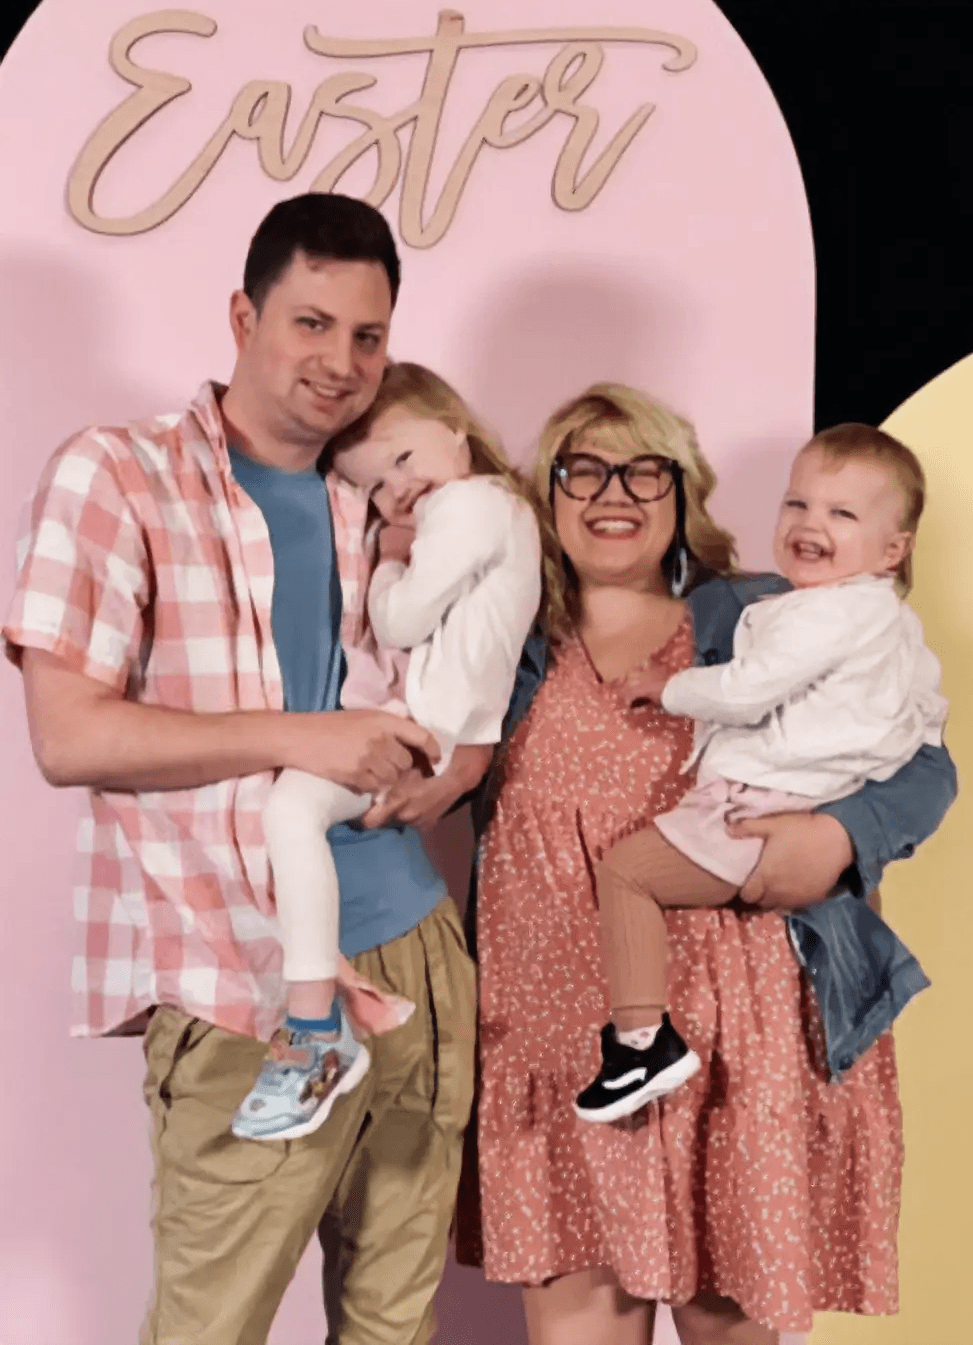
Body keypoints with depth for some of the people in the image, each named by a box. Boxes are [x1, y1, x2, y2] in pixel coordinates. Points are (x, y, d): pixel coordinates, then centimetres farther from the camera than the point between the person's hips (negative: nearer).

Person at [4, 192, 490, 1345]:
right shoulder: (115, 477, -6)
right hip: (246, 986, -5)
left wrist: (443, 770, -3)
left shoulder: (382, 501, 11)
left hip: (415, 949, 6)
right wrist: (296, 739, -19)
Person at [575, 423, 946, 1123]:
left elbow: (745, 692, -19)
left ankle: (643, 1040, -14)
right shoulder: (897, 620, 16)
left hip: (759, 814, -11)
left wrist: (669, 686, -4)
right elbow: (929, 703, 28)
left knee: (623, 869, -9)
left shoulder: (828, 612, -17)